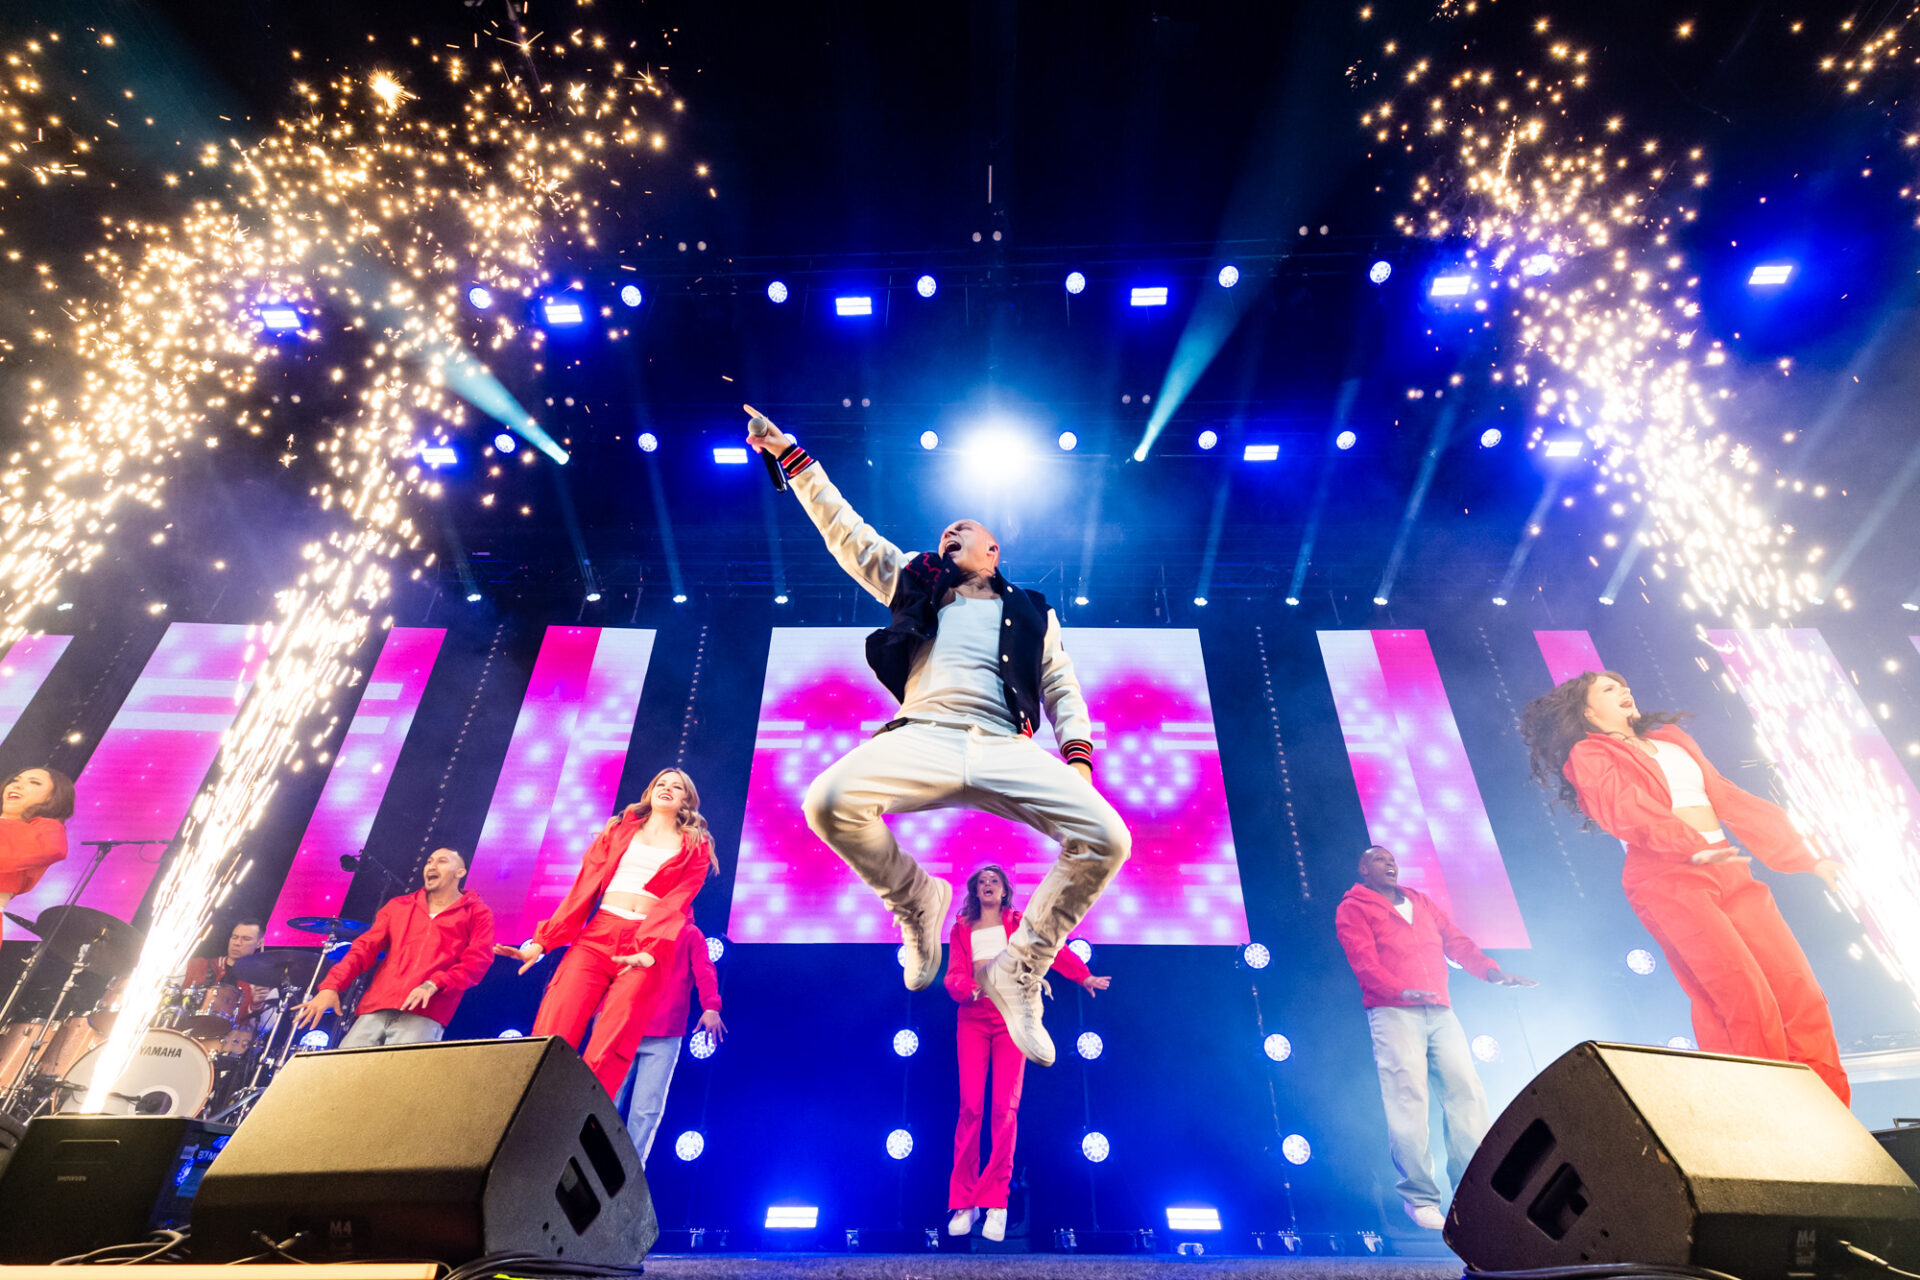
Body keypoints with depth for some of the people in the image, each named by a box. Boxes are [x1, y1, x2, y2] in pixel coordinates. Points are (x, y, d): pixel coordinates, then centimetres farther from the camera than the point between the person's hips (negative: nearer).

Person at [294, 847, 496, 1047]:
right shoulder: (398, 906, 24)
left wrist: (433, 985, -15)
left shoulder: (477, 913, 11)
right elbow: (366, 946, 15)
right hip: (375, 1010, 4)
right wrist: (331, 986, -1)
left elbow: (478, 960, -1)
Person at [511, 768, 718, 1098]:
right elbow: (584, 887, 14)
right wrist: (543, 940, 4)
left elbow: (677, 901, -1)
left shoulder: (696, 847, 14)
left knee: (607, 1052, -17)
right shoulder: (618, 830, 23)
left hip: (648, 945, -2)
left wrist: (650, 950, -18)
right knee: (550, 1037, -14)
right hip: (596, 935, 2)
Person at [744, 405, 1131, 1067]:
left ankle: (1018, 971, 0)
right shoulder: (915, 582, 28)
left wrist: (1078, 757, 2)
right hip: (923, 738, 0)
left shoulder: (1031, 612, 27)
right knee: (829, 801, -28)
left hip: (1007, 750, 0)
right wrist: (791, 455, 25)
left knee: (1106, 839, -22)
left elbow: (1063, 690, 20)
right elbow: (846, 532, 27)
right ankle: (916, 900, 3)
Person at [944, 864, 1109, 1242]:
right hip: (973, 1017, 1)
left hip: (1010, 1016, 0)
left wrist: (1084, 976, -9)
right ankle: (963, 1203, 2)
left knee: (1005, 1107, -7)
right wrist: (969, 987, -18)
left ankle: (996, 1202, 0)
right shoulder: (961, 929, 14)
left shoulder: (1018, 923, 13)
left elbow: (1052, 947, 3)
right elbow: (953, 975, 5)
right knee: (969, 1105, -7)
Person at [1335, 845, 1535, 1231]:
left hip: (1440, 1012, 6)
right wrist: (1400, 990, -25)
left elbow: (1457, 942, 16)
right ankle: (1420, 1199, -3)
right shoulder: (1352, 909, 4)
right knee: (1408, 1100, -10)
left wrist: (1492, 972, -2)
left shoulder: (1422, 903, 24)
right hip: (1393, 1014, -5)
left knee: (1466, 1091, -3)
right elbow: (1364, 960, -9)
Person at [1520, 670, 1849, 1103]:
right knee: (1743, 1001, -16)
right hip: (1667, 879, -7)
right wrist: (1691, 848, -29)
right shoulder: (1588, 755, 4)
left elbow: (1732, 800, 25)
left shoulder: (1672, 740, 27)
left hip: (1728, 871, 7)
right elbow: (1625, 810, -13)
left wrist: (1804, 854, 20)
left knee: (1800, 993, -3)